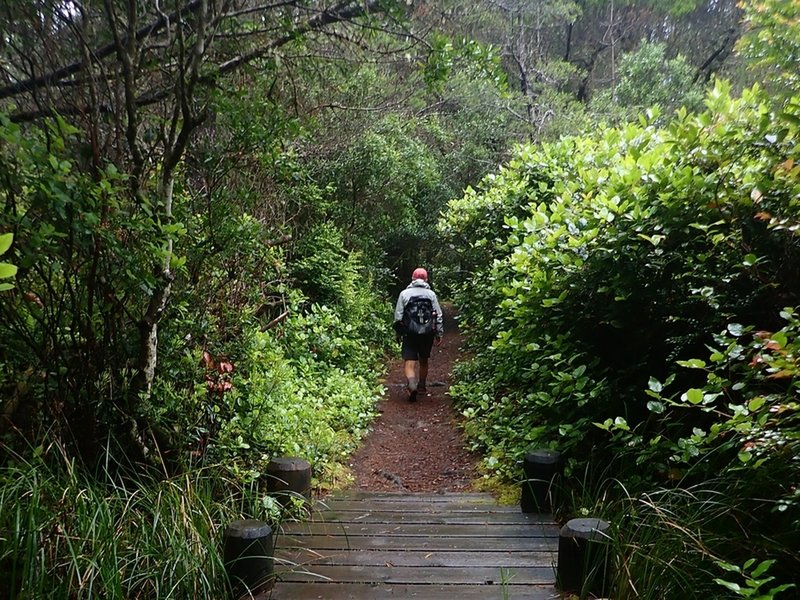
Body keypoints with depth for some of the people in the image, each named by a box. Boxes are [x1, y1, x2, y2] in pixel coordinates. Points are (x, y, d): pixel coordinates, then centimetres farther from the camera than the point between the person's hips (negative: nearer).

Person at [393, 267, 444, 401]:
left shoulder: (404, 293, 1)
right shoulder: (431, 294, 3)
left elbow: (398, 316, 1)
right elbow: (439, 315, 2)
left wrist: (399, 332, 13)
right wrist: (439, 334, 8)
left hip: (410, 334, -2)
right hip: (427, 334, 2)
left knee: (409, 363, -4)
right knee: (424, 360, 22)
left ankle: (412, 384, -30)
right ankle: (422, 386, 34)